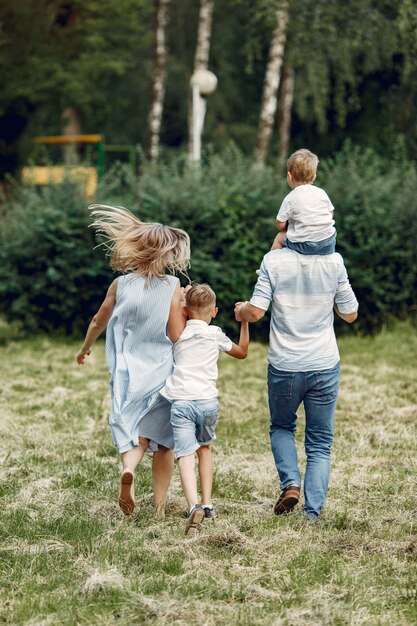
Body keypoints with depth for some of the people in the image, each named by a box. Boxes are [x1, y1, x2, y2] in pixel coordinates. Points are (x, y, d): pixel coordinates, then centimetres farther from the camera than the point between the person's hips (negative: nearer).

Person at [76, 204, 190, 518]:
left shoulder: (121, 285, -2)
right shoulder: (172, 287, -9)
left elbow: (99, 321, 12)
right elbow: (178, 337, -12)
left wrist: (85, 349, 30)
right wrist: (182, 307, 3)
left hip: (128, 374, 1)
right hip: (164, 374, -1)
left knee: (135, 436, 10)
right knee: (164, 441, 14)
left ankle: (129, 468, -24)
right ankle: (160, 506, 13)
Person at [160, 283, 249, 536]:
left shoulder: (177, 333, 13)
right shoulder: (214, 334, 11)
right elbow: (242, 352, 26)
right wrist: (244, 322, 33)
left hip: (180, 401, -1)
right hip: (208, 400, 1)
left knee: (186, 455, -12)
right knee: (205, 448, 26)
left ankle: (195, 506, -34)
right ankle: (207, 503, 25)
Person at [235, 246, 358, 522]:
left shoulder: (273, 261, -10)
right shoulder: (334, 262, -7)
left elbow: (255, 312, -12)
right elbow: (351, 315, 1)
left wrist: (240, 311, 10)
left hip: (284, 366, 0)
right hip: (325, 365, 0)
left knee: (281, 428, 24)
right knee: (320, 443, 10)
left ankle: (291, 482, 1)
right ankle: (312, 513, 0)